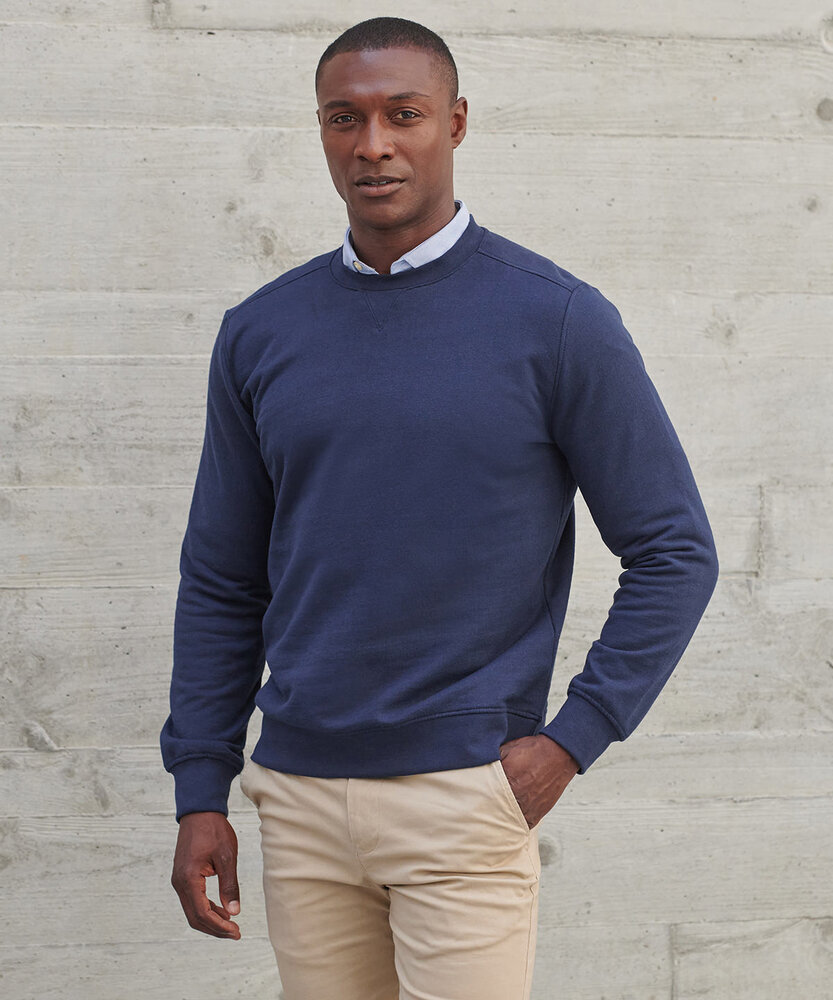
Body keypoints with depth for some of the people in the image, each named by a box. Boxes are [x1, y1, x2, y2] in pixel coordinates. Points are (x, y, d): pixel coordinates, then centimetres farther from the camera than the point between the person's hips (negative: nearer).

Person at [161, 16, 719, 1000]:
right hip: (299, 797, 4)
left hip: (465, 797, -3)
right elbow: (221, 580, 12)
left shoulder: (557, 320, -4)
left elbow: (674, 551, -1)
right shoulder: (259, 333, 7)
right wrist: (200, 792, 7)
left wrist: (570, 739, -8)